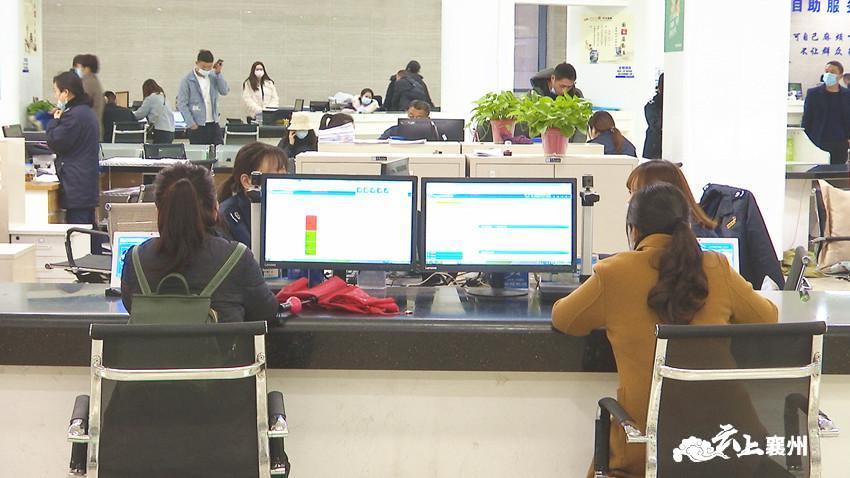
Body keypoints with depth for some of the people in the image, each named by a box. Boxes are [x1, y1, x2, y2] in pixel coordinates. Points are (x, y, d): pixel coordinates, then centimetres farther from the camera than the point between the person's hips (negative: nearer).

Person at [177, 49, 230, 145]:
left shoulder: (213, 77, 9)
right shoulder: (187, 80, -6)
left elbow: (225, 91, -1)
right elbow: (182, 104, -7)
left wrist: (218, 73, -7)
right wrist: (191, 124, -13)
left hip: (214, 125, 4)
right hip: (197, 127, -4)